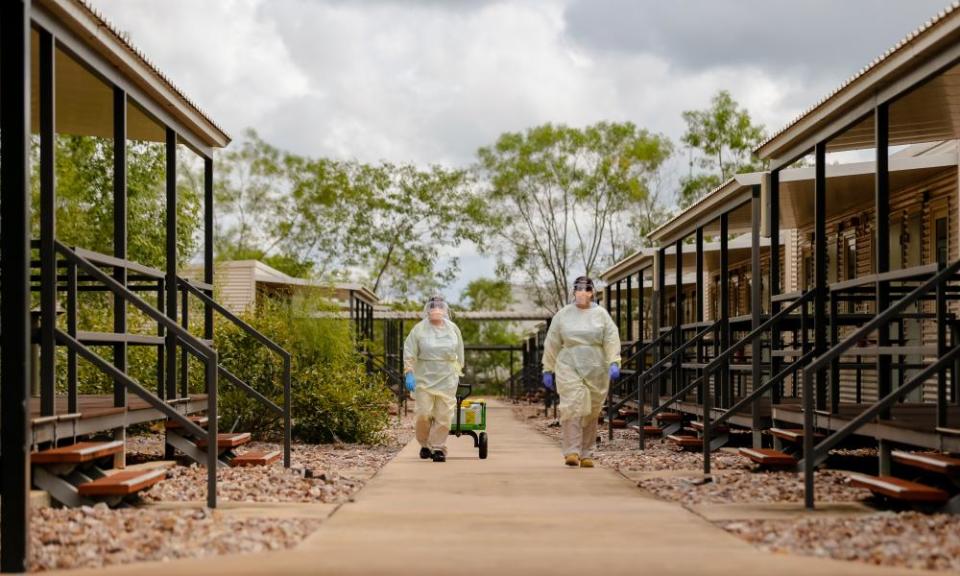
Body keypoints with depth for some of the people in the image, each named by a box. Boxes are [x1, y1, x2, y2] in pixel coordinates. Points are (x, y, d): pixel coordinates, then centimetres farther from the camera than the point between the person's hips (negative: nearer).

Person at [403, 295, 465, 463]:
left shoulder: (453, 329, 8)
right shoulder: (419, 329, -1)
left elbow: (459, 354, 18)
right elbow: (409, 353, -1)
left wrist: (458, 372, 18)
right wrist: (409, 373, -9)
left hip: (447, 380, 2)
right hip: (424, 378, -2)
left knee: (444, 415, -2)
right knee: (424, 414, -4)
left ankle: (438, 447, 6)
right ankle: (425, 445, 17)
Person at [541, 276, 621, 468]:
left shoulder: (601, 314, 7)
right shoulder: (562, 315, 7)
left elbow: (612, 340, 0)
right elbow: (552, 344, 10)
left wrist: (614, 363, -14)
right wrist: (548, 370, 8)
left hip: (596, 371, 1)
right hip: (569, 369, -1)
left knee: (591, 413, 4)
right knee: (572, 408, -15)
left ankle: (586, 454, 13)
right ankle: (571, 452, -16)